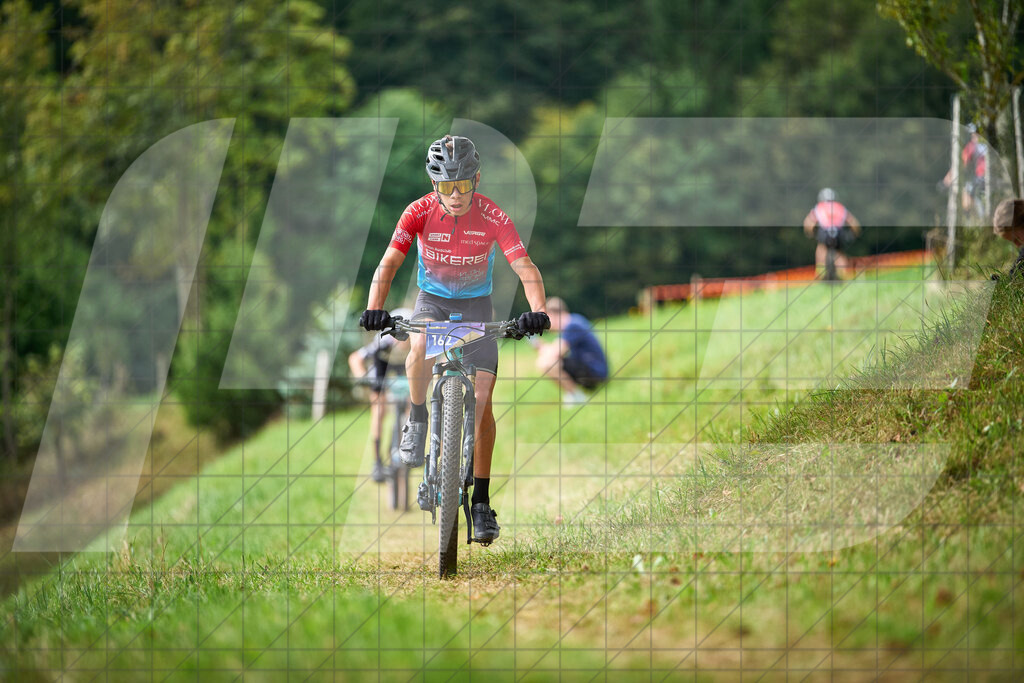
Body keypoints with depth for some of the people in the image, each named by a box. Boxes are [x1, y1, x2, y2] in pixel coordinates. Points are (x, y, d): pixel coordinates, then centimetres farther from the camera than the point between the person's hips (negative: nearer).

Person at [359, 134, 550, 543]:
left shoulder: (492, 217, -21)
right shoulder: (420, 212, -20)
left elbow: (525, 268, -26)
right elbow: (388, 264, -27)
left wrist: (537, 311, -45)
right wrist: (374, 309, -44)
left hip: (475, 304, 0)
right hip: (432, 298, 0)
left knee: (481, 399, -10)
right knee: (420, 346, -36)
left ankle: (481, 502, -2)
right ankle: (417, 422, -10)